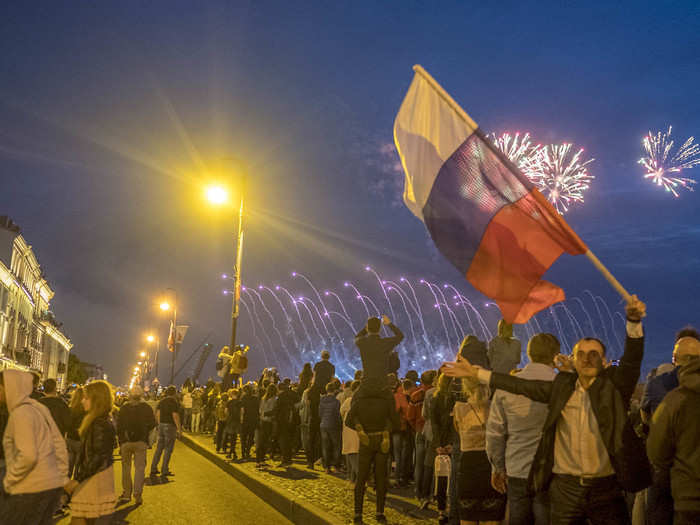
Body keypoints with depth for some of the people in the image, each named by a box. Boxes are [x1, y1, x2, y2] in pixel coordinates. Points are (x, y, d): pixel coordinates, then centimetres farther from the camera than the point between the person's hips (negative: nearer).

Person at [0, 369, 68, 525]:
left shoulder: (20, 413, -14)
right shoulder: (39, 409, 11)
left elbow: (28, 455, -23)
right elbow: (60, 445, 13)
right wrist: (62, 477, 17)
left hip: (31, 489, -8)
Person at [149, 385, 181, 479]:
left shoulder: (161, 401, 8)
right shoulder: (174, 402, -12)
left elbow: (157, 414, 9)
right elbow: (175, 416, -17)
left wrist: (159, 424, 18)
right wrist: (179, 428, -12)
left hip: (161, 425, 6)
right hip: (170, 426, -6)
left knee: (159, 448, 14)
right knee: (168, 449, 1)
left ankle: (153, 469, 15)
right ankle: (164, 471, 3)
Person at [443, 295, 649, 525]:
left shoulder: (614, 385, -1)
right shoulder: (562, 386, 7)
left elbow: (632, 359, -15)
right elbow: (522, 385, 12)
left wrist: (634, 321, -34)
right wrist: (475, 373, 13)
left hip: (605, 489, -2)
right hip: (565, 488, 2)